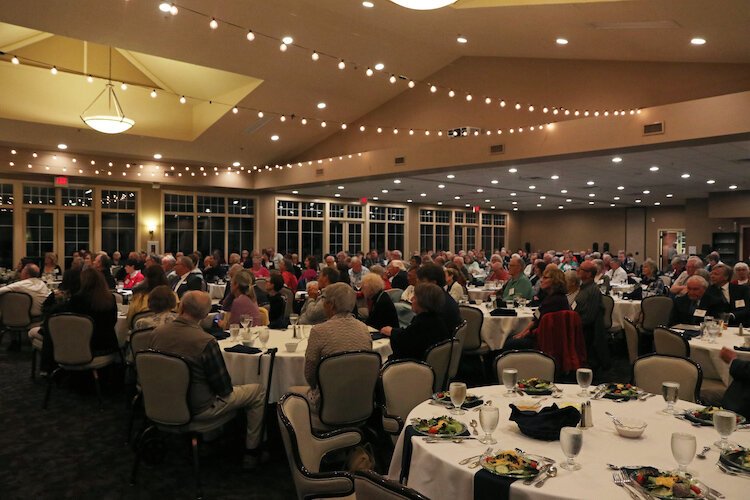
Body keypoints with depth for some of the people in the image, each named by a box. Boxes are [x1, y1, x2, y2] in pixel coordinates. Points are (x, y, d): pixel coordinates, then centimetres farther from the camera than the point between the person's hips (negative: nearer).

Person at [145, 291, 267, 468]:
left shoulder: (155, 334, -11)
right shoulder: (206, 342, -29)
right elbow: (224, 388, -19)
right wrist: (225, 387, 4)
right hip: (197, 409, -7)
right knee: (258, 392, 9)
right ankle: (252, 451, 17)